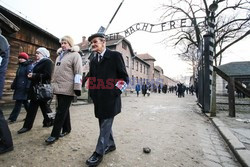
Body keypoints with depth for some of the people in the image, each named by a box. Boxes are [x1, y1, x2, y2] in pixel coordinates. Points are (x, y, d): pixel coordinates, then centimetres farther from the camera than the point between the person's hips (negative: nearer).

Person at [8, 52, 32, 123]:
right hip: (19, 87, 9)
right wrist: (13, 85, 19)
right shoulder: (20, 66, 17)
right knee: (25, 102, 14)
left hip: (23, 88, -9)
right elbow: (17, 77, 22)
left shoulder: (29, 67, -10)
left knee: (18, 103, -5)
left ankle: (12, 118, 2)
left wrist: (27, 87, -24)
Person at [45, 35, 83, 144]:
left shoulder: (75, 55, -4)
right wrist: (53, 84, 23)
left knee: (61, 111, -3)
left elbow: (78, 72, -13)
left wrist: (77, 87, -19)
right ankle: (66, 129, 28)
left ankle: (55, 134, 7)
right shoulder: (59, 55, 21)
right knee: (63, 110, 15)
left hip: (67, 89, -8)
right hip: (58, 88, 8)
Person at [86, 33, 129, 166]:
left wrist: (115, 92, -12)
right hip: (98, 100, 7)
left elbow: (124, 77, -6)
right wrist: (93, 95, 11)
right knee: (104, 124, 17)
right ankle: (110, 145, 37)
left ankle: (99, 153, 17)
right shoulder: (93, 61, 15)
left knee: (105, 125, 2)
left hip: (110, 99, -6)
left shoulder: (115, 55, -3)